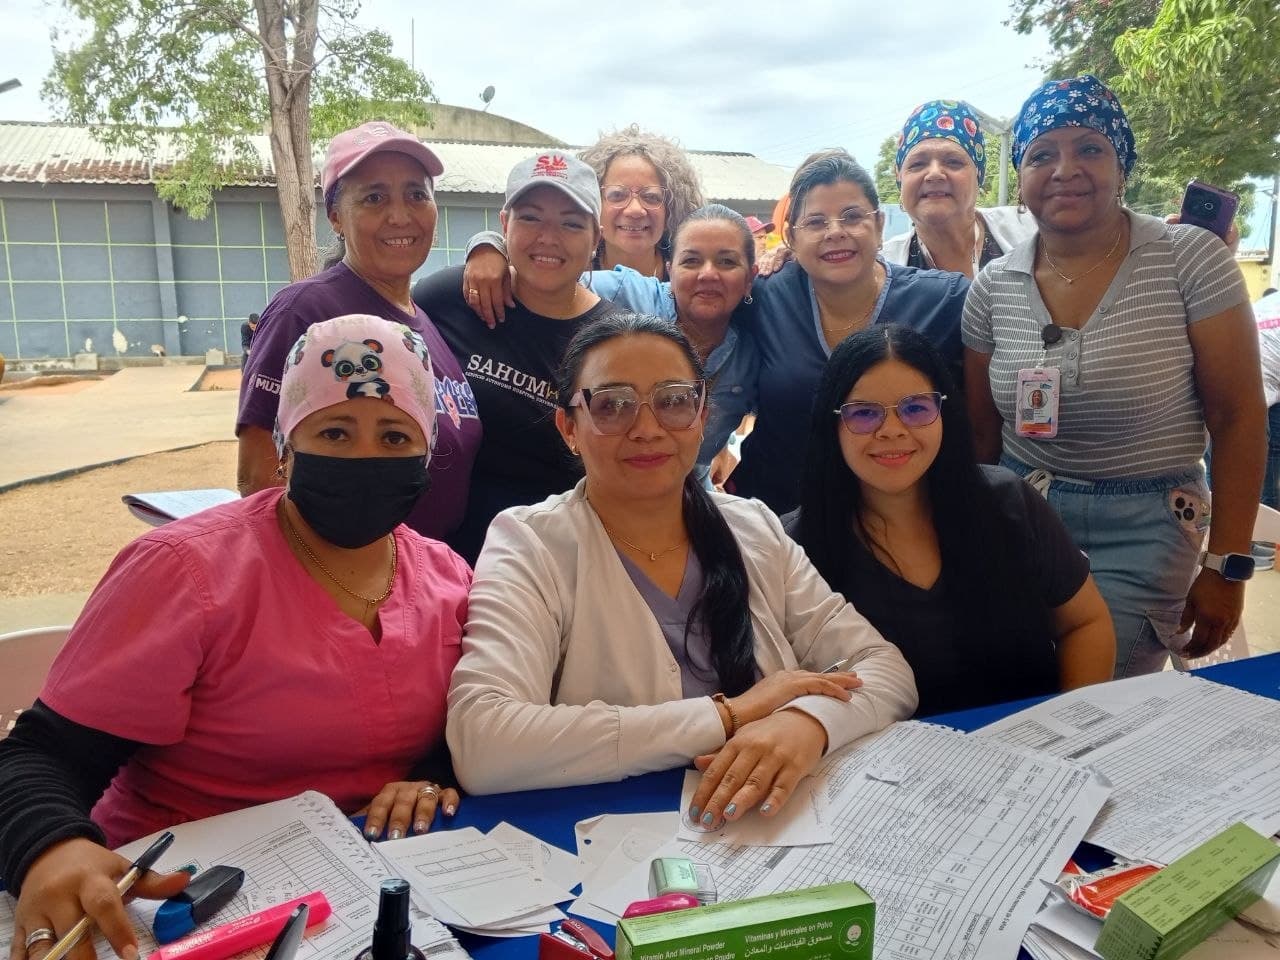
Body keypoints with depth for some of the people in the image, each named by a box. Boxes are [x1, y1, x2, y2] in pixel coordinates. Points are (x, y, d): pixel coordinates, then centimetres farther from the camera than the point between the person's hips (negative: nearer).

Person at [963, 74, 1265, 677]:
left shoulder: (1191, 260, -8)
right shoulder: (994, 288, 0)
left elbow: (1238, 418, -7)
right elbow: (981, 433, 6)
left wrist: (1226, 567, -7)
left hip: (1144, 534, -2)